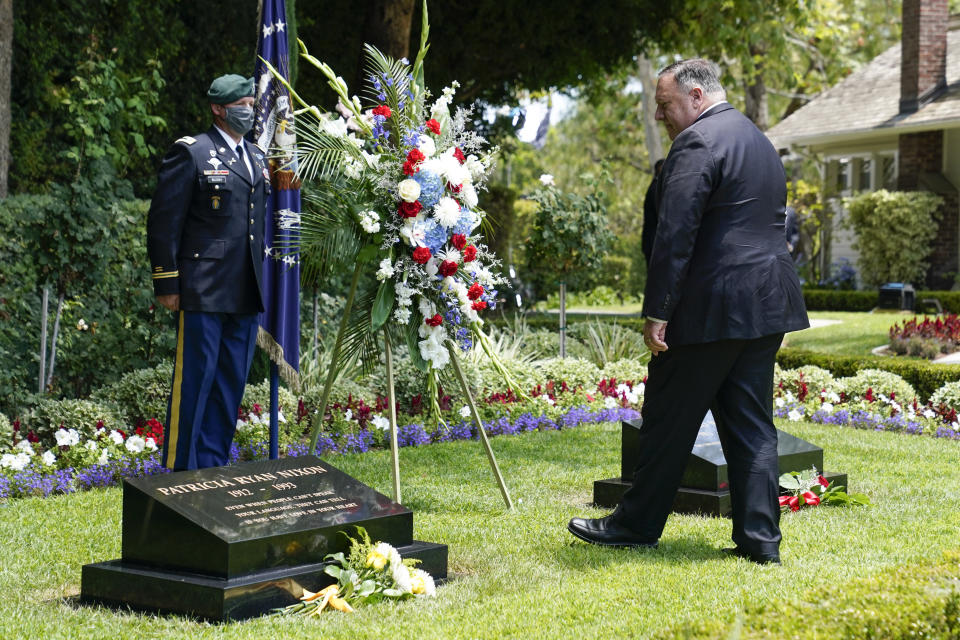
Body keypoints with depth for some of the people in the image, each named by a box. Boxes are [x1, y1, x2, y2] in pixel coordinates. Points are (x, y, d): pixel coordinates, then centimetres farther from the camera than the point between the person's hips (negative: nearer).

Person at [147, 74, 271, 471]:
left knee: (231, 384, 11)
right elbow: (164, 221, -8)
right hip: (204, 290, -7)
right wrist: (167, 284, -11)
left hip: (246, 295, 7)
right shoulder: (191, 152, -5)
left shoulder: (256, 157, 17)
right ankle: (178, 473, 7)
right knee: (193, 382, -2)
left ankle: (213, 470, 21)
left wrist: (262, 280, 17)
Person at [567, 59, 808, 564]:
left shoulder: (696, 142, -11)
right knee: (752, 423, 9)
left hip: (711, 308, -9)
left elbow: (676, 234, -18)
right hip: (767, 307, 9)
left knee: (669, 419, 3)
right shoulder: (760, 141, 19)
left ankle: (637, 524, 14)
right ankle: (760, 538, 8)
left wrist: (657, 311, -18)